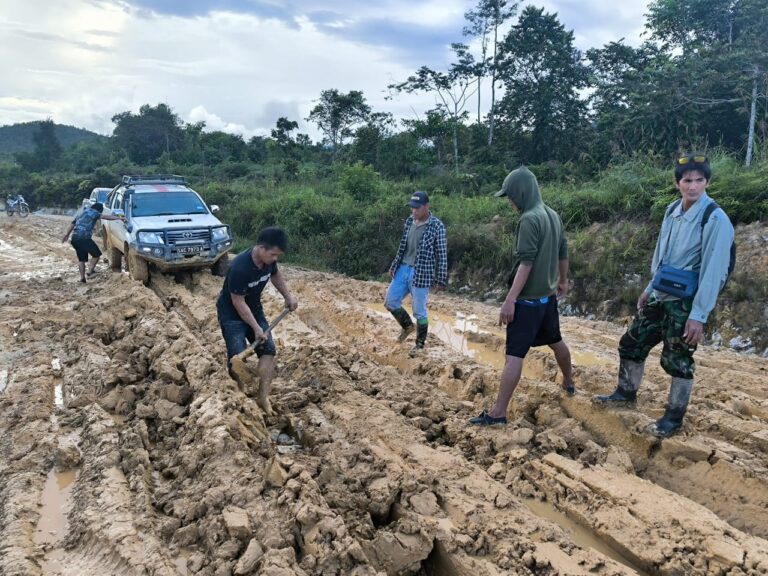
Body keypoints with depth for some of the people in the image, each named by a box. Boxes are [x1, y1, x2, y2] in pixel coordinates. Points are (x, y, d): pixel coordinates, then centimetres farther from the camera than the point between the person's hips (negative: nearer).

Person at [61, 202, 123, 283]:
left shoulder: (82, 213, 26)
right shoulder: (92, 212, 1)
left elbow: (72, 224, 29)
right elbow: (104, 217, -14)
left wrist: (67, 234, 35)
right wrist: (118, 218, -21)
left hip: (75, 238, 9)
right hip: (84, 238, -8)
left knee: (81, 259, 15)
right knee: (96, 254, 5)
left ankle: (82, 277, 14)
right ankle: (90, 271, 0)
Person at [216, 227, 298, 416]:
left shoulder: (269, 260, -13)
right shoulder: (240, 268, -34)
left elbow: (276, 275, 11)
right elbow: (238, 302, -27)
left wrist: (288, 296, -2)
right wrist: (256, 328, -24)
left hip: (254, 310, 7)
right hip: (231, 314, -7)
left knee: (268, 350, -4)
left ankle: (263, 397, 2)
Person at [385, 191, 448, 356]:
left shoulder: (437, 226, -14)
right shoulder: (409, 221, 6)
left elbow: (442, 255, -11)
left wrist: (441, 280, -11)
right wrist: (394, 266, 15)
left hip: (421, 274, -6)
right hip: (403, 269, 7)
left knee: (419, 311, 4)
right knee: (390, 302, 9)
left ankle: (420, 344, 23)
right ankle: (407, 326, 34)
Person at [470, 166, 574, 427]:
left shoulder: (530, 219, -19)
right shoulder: (553, 215, 8)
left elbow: (526, 263, -24)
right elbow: (563, 253, 18)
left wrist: (510, 300, -25)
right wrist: (563, 281, 32)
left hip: (528, 299, -9)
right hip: (548, 295, 9)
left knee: (514, 355, -9)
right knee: (556, 341, 27)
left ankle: (498, 413, -8)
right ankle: (568, 383, 47)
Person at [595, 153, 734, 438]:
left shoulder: (715, 219, -18)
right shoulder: (673, 210, 4)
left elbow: (712, 271, -20)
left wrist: (699, 315, -21)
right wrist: (649, 289, 19)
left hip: (686, 303, -7)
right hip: (660, 297, 7)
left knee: (678, 360, 4)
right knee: (632, 343, 14)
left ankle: (674, 416, 22)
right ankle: (626, 393, 34)